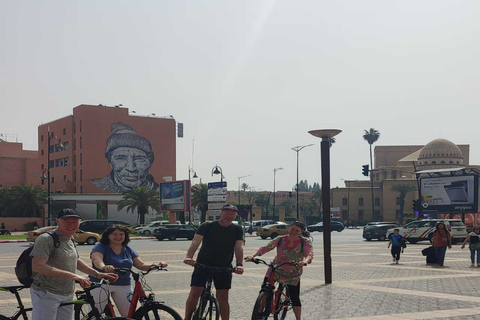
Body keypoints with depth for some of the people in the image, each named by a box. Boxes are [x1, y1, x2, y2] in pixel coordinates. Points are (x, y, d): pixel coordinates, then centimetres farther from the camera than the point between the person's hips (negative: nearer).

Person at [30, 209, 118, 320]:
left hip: (67, 296, 8)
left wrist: (97, 274, 15)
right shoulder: (46, 239, -16)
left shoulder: (70, 240, 13)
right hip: (46, 294, -8)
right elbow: (37, 266, -28)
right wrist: (72, 275, -33)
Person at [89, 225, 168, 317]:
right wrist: (104, 266, -49)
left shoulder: (128, 250, 12)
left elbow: (141, 265, 6)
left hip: (124, 286, 4)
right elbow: (96, 259, -25)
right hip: (101, 284, -4)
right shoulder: (101, 247, -4)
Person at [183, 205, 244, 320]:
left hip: (224, 267, 2)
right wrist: (189, 257, -37)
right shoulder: (207, 226, -6)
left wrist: (239, 265, -27)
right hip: (203, 264, -2)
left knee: (223, 298, 4)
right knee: (194, 293, -6)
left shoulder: (237, 230, 2)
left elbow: (238, 247, -9)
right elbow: (195, 242, -19)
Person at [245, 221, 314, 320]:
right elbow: (265, 248, -10)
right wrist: (253, 255, -26)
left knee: (295, 298, -1)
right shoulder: (280, 240, -3)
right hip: (276, 270, 1)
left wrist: (305, 260, -46)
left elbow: (310, 253, -22)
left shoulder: (304, 242, -5)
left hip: (293, 275, -1)